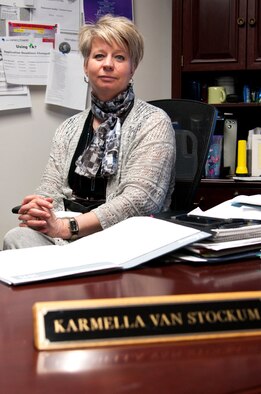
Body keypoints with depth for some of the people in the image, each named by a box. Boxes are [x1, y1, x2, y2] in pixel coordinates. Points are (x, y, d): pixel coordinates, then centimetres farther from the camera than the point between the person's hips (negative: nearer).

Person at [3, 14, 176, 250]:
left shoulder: (154, 123, 0)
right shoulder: (70, 128, 17)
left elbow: (140, 200, -12)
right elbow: (50, 190, 9)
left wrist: (66, 227, -20)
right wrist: (37, 210, -17)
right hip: (64, 238, 5)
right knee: (17, 238, -31)